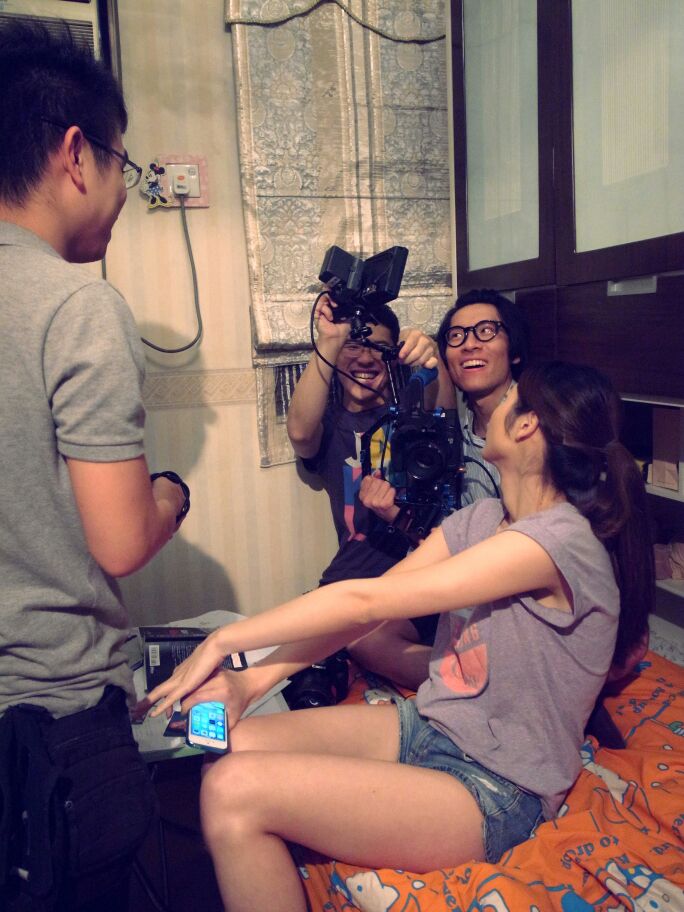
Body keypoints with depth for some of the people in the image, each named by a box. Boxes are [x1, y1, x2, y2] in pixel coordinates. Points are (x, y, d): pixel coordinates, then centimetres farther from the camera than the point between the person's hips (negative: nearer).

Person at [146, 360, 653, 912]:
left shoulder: (561, 540, -23)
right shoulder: (480, 520, 4)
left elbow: (366, 601, -24)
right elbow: (367, 607, 0)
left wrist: (225, 639, -15)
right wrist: (254, 680, -11)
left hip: (495, 791, -7)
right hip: (426, 727, 7)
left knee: (234, 792, -21)